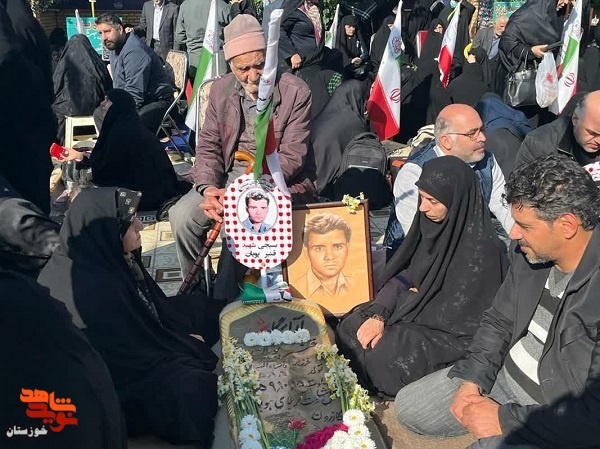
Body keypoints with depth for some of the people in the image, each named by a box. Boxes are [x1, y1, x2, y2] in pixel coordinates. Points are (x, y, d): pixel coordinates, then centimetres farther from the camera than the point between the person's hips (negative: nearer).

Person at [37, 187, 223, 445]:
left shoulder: (105, 255, -8)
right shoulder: (92, 289, -35)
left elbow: (153, 306, 8)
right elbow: (138, 356, -25)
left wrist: (182, 335, 4)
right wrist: (186, 343, -12)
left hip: (142, 343, 10)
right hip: (126, 377, -10)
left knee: (204, 309, 14)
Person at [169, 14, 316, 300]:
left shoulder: (296, 92, -11)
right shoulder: (221, 90, 5)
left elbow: (291, 158, -15)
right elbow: (208, 145, 6)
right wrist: (209, 188, -16)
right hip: (230, 175, 5)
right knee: (181, 215, -16)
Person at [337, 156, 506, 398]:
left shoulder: (480, 248, -27)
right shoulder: (433, 221, -5)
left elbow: (451, 314, -23)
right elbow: (405, 275, 0)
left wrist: (414, 297, -6)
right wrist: (378, 314, -15)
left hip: (455, 332, -7)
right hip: (422, 307, 7)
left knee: (381, 354, -23)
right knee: (349, 328, -4)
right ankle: (360, 391, 20)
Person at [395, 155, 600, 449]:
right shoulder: (530, 251, -6)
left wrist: (506, 420, -23)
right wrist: (472, 378, -6)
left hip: (555, 423, -7)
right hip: (501, 378, 7)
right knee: (408, 407, 7)